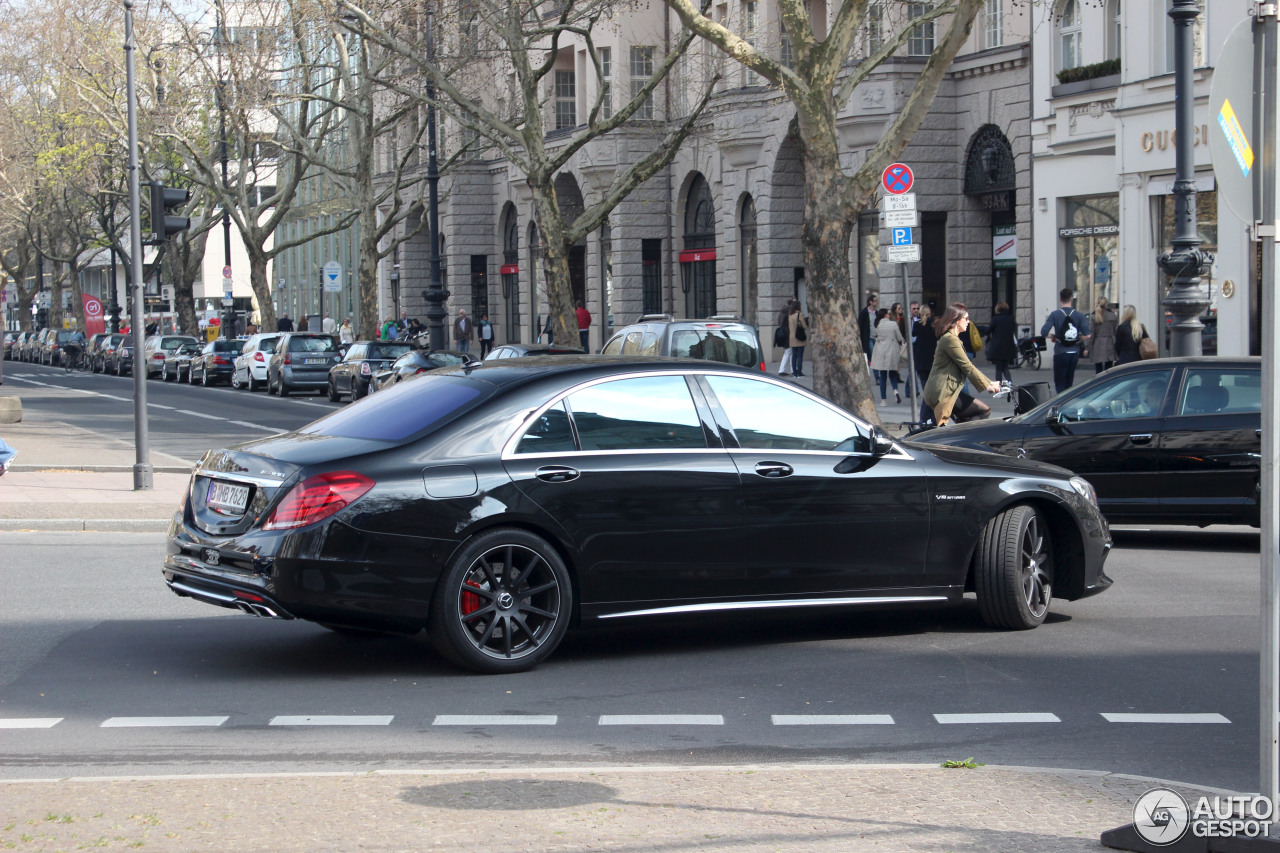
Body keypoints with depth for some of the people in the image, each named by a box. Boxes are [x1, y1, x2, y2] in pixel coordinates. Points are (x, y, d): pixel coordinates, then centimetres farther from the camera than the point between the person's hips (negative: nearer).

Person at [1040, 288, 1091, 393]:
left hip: (1060, 354, -3)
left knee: (1059, 384, 0)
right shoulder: (1079, 315, 0)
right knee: (1069, 384, 16)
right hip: (1074, 353, 3)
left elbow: (1044, 332, -15)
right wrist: (1078, 340, 10)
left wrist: (1052, 336, 5)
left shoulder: (1055, 314, -6)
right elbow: (1087, 335, -9)